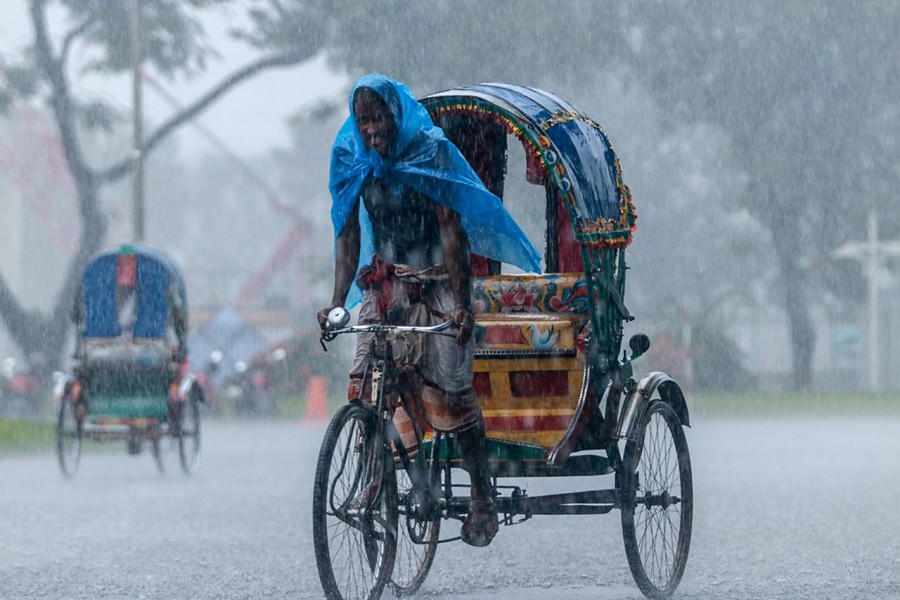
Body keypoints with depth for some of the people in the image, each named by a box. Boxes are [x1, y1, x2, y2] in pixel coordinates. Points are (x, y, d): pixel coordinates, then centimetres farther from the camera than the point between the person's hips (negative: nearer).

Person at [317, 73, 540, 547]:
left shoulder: (431, 151, -10)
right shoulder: (353, 161, 3)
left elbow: (452, 230, -14)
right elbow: (349, 236, 5)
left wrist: (462, 303, -21)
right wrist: (337, 303, -6)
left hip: (436, 284, -4)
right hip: (384, 285, 4)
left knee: (451, 388, -10)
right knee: (365, 384, -13)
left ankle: (482, 498, -3)